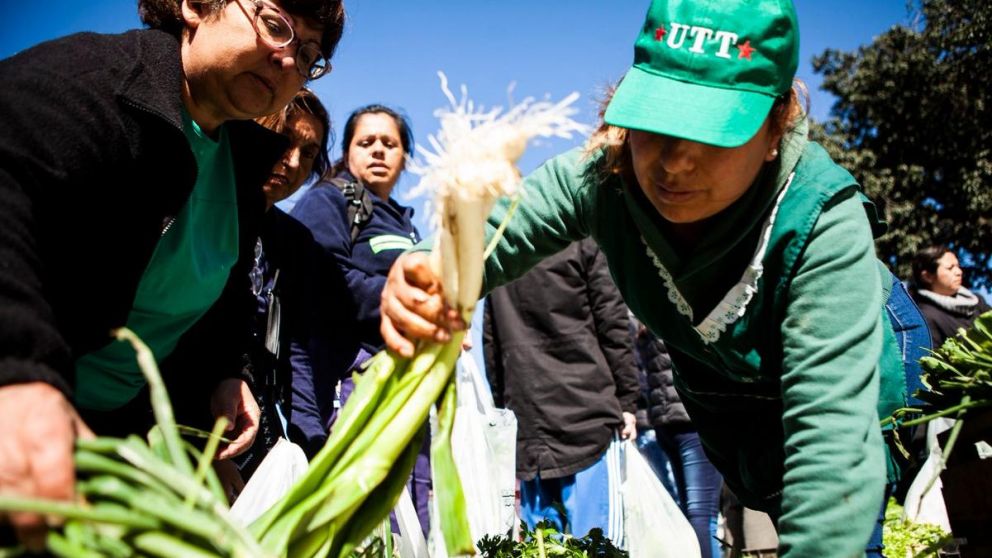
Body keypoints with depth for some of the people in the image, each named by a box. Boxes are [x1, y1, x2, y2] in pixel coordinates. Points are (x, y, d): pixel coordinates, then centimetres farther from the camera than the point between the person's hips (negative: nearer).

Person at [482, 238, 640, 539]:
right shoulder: (581, 245, 3)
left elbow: (491, 345, 15)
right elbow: (612, 323, -2)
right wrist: (627, 399, 1)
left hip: (526, 418, 4)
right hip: (585, 410, -4)